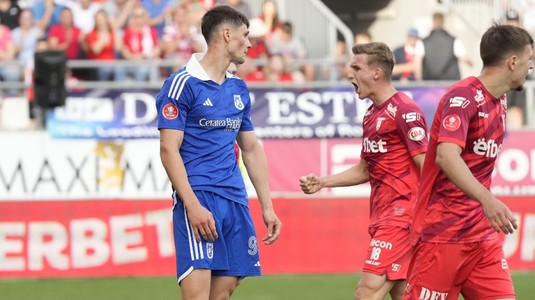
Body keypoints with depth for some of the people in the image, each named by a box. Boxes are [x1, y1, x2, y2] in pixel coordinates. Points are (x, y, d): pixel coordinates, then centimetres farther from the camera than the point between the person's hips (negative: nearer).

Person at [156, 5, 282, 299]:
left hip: (235, 200, 7)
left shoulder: (239, 88, 17)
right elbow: (169, 150, -11)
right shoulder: (182, 84, -6)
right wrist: (193, 205, -19)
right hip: (198, 197, -7)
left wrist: (267, 206, 18)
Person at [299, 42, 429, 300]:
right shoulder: (371, 115, 16)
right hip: (381, 216, 9)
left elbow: (426, 166, -16)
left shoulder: (405, 111, -12)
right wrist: (322, 182, 15)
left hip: (400, 215, -9)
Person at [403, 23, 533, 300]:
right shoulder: (463, 96, -14)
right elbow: (446, 155, -29)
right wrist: (487, 200, -41)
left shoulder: (500, 102, 13)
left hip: (482, 233, 8)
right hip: (443, 232, -8)